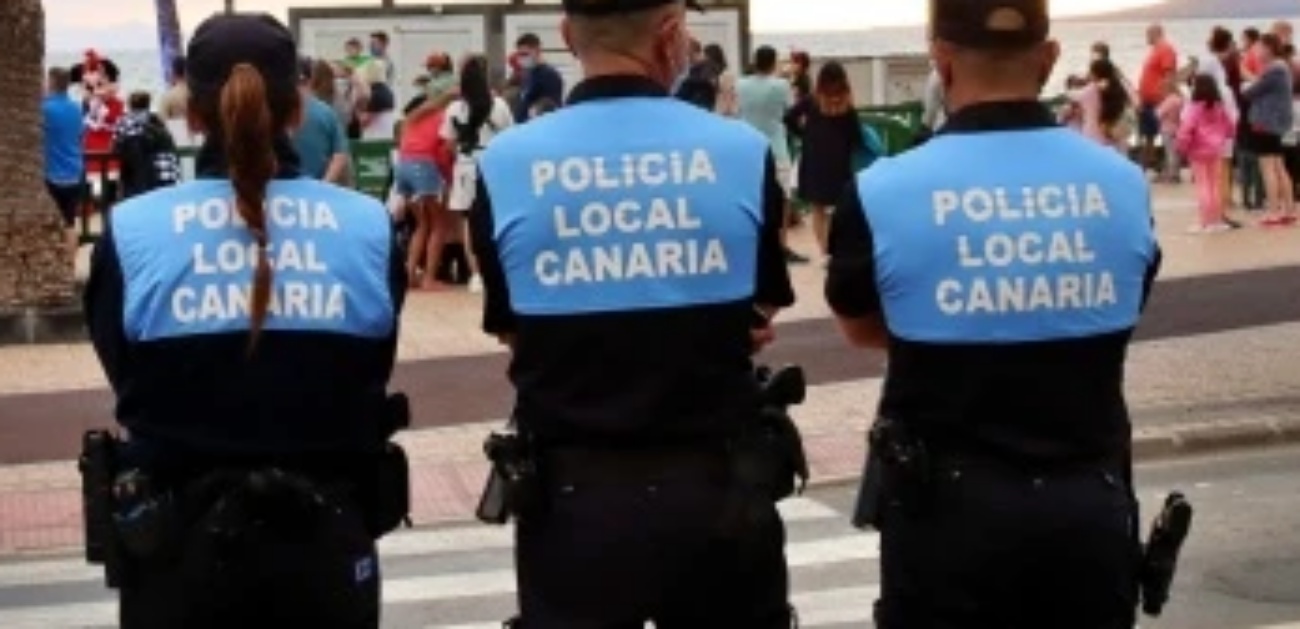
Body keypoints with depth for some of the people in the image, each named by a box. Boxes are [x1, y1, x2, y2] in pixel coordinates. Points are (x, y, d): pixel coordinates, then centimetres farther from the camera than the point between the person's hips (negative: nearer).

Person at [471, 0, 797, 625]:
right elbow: (758, 321, 7)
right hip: (716, 489, 0)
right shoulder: (744, 152, -8)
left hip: (571, 496, 0)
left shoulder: (504, 163, -7)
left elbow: (510, 331, 6)